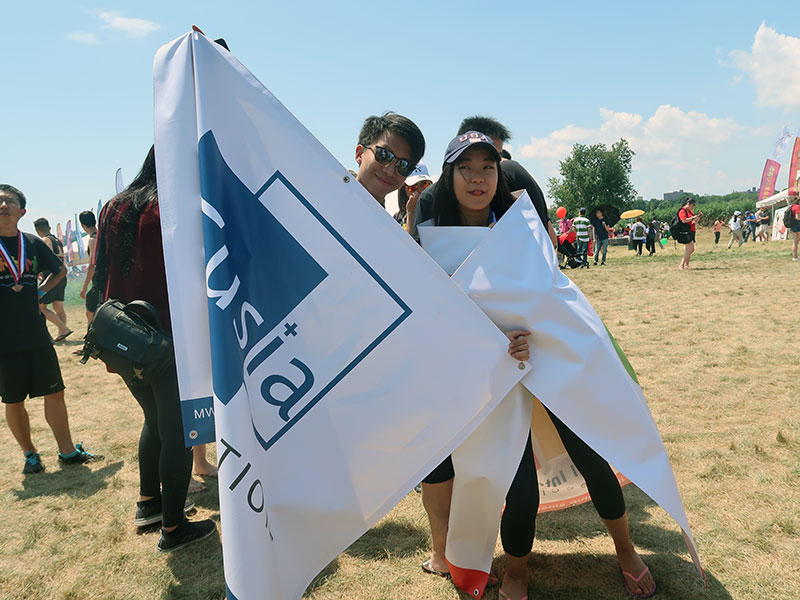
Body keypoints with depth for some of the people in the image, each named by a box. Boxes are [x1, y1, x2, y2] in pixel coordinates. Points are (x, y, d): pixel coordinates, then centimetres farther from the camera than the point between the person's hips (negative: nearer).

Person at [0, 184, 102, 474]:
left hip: (35, 333, 2)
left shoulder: (33, 243, 5)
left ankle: (67, 451, 17)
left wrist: (41, 290, 8)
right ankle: (29, 454, 26)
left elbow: (60, 270, 21)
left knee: (54, 393, 5)